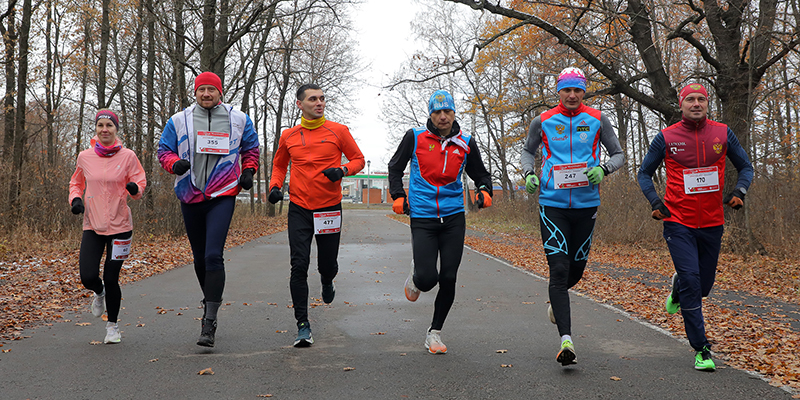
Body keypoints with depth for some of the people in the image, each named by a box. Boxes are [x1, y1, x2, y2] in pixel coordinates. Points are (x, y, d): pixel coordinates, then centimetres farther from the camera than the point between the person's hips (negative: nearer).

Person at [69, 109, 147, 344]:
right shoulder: (85, 157, 2)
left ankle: (113, 325, 23)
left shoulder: (128, 156, -4)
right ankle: (99, 293, 30)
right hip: (92, 226, 2)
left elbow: (140, 183, 0)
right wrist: (75, 199, -2)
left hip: (119, 225, -2)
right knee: (88, 277, -10)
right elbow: (76, 183, 17)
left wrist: (135, 188, -23)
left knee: (111, 279, 0)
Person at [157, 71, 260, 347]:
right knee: (199, 257, 12)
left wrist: (248, 171, 5)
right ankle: (211, 300, 38)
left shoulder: (239, 120, 5)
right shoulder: (179, 121, 5)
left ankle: (209, 322, -15)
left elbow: (251, 148, 20)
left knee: (213, 256, -17)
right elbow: (164, 150, 9)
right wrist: (175, 163, -12)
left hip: (223, 196, -3)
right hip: (190, 197, 3)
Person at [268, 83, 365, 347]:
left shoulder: (338, 131, 0)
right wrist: (275, 186, 3)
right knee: (299, 266, -8)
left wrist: (342, 170, -14)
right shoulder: (288, 136, 5)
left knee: (327, 265, 9)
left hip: (330, 208, 0)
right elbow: (279, 164, 21)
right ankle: (303, 325, -2)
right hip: (299, 209, 1)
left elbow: (358, 159, 6)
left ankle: (327, 283, 49)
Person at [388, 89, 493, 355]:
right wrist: (398, 197, 1)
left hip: (454, 218, 2)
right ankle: (416, 278, 27)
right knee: (428, 277, -12)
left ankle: (434, 332, 17)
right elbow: (395, 167, 13)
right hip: (422, 217, -2)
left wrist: (484, 191, -3)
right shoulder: (415, 137, 1)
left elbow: (480, 174, 18)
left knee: (448, 278, -1)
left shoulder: (465, 143, 6)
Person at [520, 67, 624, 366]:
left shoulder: (597, 120, 4)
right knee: (558, 268, -11)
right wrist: (529, 174, -1)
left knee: (577, 267, 12)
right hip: (552, 204, -2)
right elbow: (528, 150, 19)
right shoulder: (543, 122, 3)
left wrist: (603, 169, -11)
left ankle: (557, 296, 48)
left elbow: (618, 155, 10)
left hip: (586, 204, 2)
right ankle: (566, 340, -15)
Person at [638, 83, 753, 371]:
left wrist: (739, 191, -7)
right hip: (678, 222, -3)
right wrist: (655, 202, -9)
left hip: (712, 223, 3)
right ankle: (701, 349, -2)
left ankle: (677, 289, 50)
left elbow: (745, 167, 13)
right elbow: (644, 173, 7)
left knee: (704, 285, 12)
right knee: (691, 281, -12)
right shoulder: (666, 137, -3)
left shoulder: (722, 133, 2)